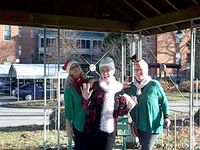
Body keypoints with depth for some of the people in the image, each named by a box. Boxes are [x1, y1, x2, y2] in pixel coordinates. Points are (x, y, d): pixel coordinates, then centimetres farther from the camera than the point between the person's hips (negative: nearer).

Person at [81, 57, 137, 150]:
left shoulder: (119, 88, 3)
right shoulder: (94, 85, -4)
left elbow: (119, 112, 8)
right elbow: (86, 107, -2)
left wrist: (127, 107, -10)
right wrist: (86, 99, -21)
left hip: (110, 131, 2)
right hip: (93, 129, -2)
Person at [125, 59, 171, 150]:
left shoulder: (154, 85, -10)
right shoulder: (131, 87, 4)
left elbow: (164, 101, -4)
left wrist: (166, 117, -13)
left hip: (153, 125, -5)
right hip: (139, 125, 5)